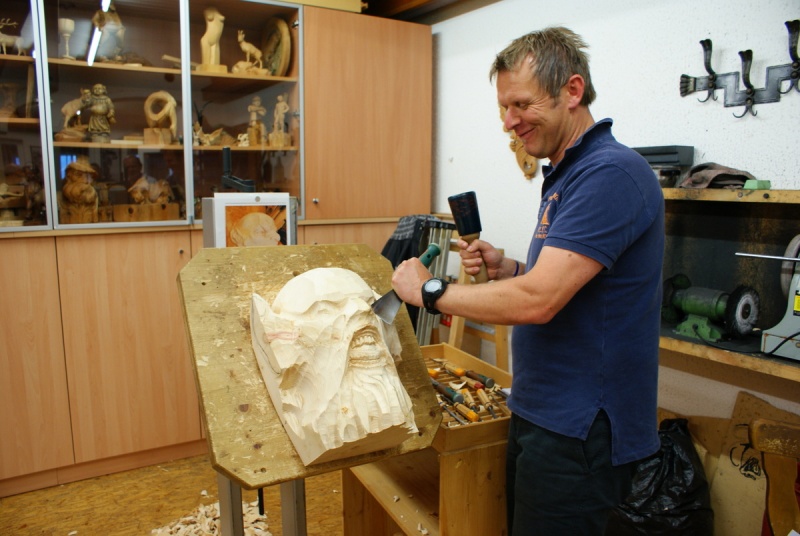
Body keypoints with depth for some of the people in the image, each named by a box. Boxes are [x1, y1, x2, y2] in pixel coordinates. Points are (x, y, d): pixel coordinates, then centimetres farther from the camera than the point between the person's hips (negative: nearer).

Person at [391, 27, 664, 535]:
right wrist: (504, 268, 1)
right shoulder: (565, 174, 11)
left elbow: (537, 300, -28)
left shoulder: (611, 173, -21)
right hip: (540, 415, 9)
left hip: (580, 432, -9)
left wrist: (430, 291, -16)